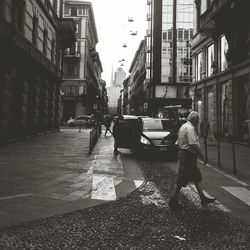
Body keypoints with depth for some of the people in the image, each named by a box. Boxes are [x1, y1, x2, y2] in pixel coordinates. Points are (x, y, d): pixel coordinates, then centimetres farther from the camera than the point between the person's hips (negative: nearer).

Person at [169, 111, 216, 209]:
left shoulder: (183, 127, 16)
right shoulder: (190, 128, -17)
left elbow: (179, 143, 19)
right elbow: (194, 144, -25)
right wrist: (202, 156, -20)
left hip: (182, 153, 11)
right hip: (188, 156, -11)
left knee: (197, 177, 14)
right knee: (182, 179, -3)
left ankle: (203, 198, 20)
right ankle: (173, 200, 5)